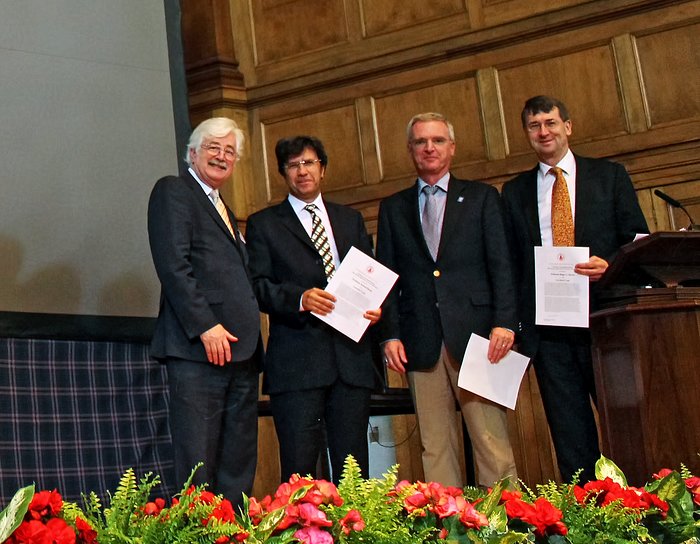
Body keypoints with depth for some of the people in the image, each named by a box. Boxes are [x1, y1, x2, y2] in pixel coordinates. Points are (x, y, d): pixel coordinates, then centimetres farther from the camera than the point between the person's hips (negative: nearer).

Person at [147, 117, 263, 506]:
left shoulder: (224, 210, 26)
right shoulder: (173, 191, 1)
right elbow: (173, 264, -12)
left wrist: (252, 343, 12)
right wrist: (206, 326, -19)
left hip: (240, 351, 9)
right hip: (199, 348, -9)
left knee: (240, 466, 7)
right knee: (198, 465, -7)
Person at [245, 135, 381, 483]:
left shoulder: (351, 220, 21)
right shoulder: (263, 224, 10)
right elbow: (258, 286, 0)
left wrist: (375, 306, -2)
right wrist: (299, 298, -18)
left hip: (352, 358, 3)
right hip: (297, 360, -3)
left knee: (353, 467, 5)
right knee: (298, 470, -5)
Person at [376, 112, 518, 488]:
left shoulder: (481, 197, 12)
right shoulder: (393, 208, 17)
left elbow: (501, 264, 4)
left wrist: (504, 321, -9)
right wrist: (390, 334, 0)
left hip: (474, 335, -2)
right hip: (421, 341, 2)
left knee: (491, 440, -4)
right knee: (435, 446, 2)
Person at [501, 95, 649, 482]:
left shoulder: (609, 175, 9)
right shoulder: (514, 192, 14)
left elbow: (639, 240, 5)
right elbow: (509, 262, 12)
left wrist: (610, 266, -16)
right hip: (547, 326, 2)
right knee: (569, 428, 3)